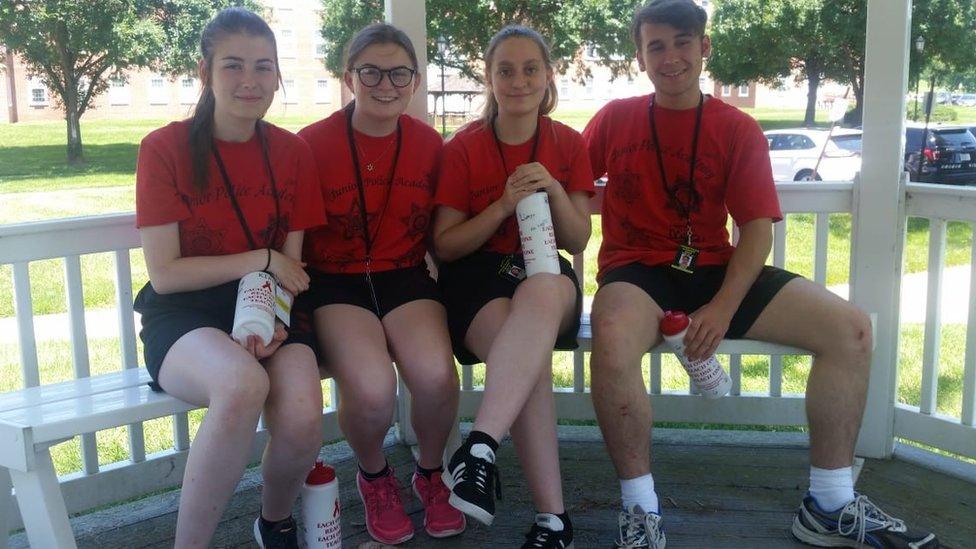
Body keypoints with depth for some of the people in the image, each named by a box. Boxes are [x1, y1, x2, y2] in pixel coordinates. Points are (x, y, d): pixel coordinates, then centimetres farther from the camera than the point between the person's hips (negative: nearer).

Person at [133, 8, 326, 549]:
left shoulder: (292, 152, 6)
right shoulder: (165, 149, -4)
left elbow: (290, 264, 5)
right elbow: (164, 274, -7)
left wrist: (274, 321, -15)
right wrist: (262, 259, -10)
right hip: (184, 316, -3)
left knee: (302, 423, -27)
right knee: (243, 384, -38)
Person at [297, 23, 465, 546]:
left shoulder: (428, 143, 3)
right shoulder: (312, 143, -6)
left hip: (407, 277, 2)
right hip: (337, 284, -2)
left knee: (436, 377, -27)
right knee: (372, 389, -30)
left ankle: (431, 472, 8)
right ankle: (374, 475, 8)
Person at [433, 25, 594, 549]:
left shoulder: (569, 144, 7)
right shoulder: (463, 147, 1)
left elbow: (577, 242, 6)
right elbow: (445, 245, 0)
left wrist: (555, 191, -13)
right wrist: (502, 207, -15)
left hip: (546, 275, 2)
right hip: (477, 275, -1)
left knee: (541, 292, -40)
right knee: (532, 357, -35)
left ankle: (480, 447, -44)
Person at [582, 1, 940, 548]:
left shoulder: (739, 129, 4)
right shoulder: (614, 120, 3)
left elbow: (757, 226, -2)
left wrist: (724, 308, -17)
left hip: (714, 269, 3)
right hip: (636, 269, -2)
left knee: (850, 327, -13)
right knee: (613, 338, -39)